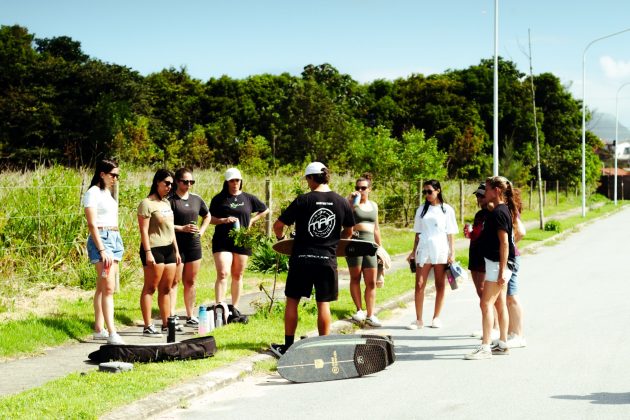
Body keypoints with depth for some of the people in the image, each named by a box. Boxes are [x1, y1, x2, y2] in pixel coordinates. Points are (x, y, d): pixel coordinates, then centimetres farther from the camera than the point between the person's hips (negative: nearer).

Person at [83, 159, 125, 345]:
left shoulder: (107, 193, 17)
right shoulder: (93, 193, -8)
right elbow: (92, 225, -14)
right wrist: (102, 250, -20)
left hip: (115, 239, 9)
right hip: (101, 239, -8)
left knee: (103, 287, 10)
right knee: (108, 288, -14)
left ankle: (99, 329, 13)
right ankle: (112, 333, -17)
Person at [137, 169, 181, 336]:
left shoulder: (166, 203, 18)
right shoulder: (147, 203, -8)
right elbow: (144, 230, -13)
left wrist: (176, 250, 20)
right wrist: (147, 252, -19)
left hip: (169, 249, 8)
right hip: (154, 249, -8)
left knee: (166, 288, 10)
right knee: (150, 288, -6)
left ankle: (166, 323, 15)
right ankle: (147, 327, -6)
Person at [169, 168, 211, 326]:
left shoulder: (196, 199, 10)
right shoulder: (171, 200, -7)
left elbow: (207, 216, 26)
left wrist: (201, 230, 11)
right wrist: (182, 228, -18)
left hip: (194, 244, 6)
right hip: (176, 245, -5)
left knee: (190, 281, 11)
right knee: (174, 281, -5)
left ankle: (190, 316, 19)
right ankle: (171, 316, -5)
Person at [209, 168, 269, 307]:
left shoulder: (248, 198, 8)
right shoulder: (219, 199, 2)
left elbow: (265, 210, 20)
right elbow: (210, 218, 2)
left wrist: (252, 220, 6)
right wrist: (223, 220, -16)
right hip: (222, 242, -3)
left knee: (238, 275, 9)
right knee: (223, 274, -14)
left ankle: (235, 308, 18)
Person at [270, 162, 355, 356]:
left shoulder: (303, 200, -8)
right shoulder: (342, 202, 0)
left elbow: (278, 225, -4)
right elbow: (348, 232, 13)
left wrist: (281, 238, 16)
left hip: (302, 259, -2)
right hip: (328, 259, 2)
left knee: (292, 301, 10)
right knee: (323, 304, 8)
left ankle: (288, 346, 14)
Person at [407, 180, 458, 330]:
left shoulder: (447, 209, 4)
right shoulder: (422, 209, 11)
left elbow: (450, 233, 3)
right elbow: (418, 233, 15)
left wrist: (452, 253, -3)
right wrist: (414, 251, 11)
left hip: (441, 251, -2)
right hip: (423, 251, 2)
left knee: (440, 286, 4)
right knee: (419, 285, -5)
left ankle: (436, 318, 12)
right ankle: (419, 320, -1)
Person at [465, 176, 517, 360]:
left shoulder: (498, 212, -17)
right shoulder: (502, 210, 12)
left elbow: (504, 243, -21)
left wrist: (502, 270, -22)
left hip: (498, 264, -10)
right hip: (498, 264, 10)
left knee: (486, 304, -9)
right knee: (499, 304, 13)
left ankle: (485, 347, -9)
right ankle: (502, 344, 19)